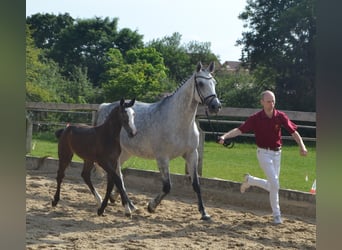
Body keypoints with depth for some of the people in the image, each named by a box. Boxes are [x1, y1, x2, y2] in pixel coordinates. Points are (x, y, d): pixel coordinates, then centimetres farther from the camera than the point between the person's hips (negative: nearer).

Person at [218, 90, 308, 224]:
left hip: (277, 153, 5)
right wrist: (224, 136, -33)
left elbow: (293, 131, -9)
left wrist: (301, 145, -25)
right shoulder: (256, 118, -12)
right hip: (264, 153, -4)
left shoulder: (280, 116, -5)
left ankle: (249, 180, 37)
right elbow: (239, 130, -17)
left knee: (272, 186, 13)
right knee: (274, 184, -14)